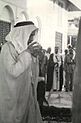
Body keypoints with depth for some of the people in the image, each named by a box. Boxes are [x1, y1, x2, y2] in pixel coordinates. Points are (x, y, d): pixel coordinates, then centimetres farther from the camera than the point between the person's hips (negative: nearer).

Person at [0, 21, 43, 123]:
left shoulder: (23, 48, 5)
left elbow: (31, 72, 9)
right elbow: (13, 72, -25)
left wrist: (34, 56, -6)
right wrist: (27, 53, -22)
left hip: (26, 94, 7)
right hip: (12, 96, -7)